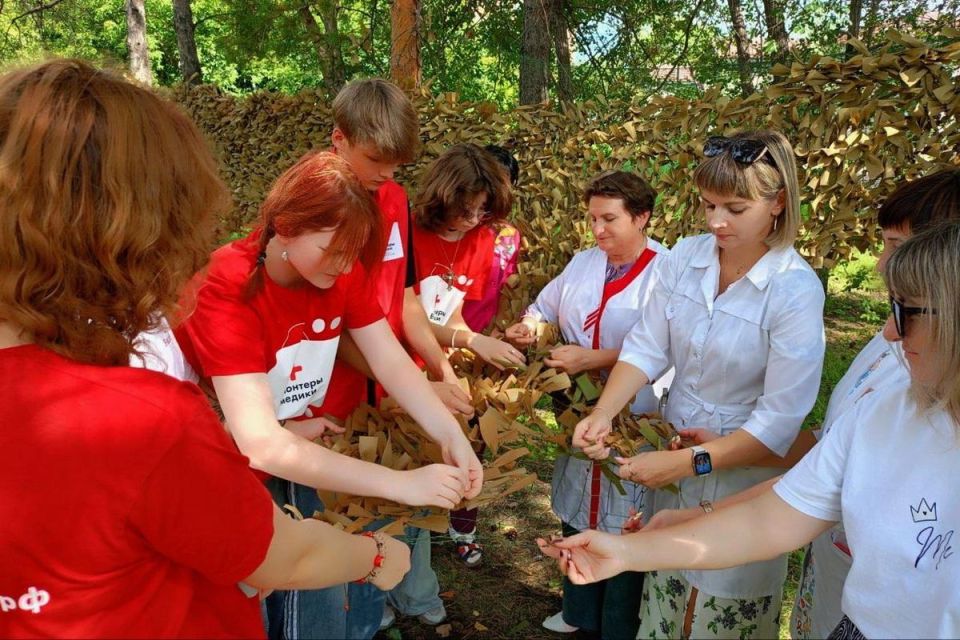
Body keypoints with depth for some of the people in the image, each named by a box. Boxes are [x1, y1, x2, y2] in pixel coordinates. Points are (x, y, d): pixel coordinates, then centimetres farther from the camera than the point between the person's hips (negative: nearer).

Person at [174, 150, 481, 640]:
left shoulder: (339, 269, -9)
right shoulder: (226, 289, -28)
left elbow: (392, 362, -12)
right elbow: (260, 445, -36)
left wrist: (450, 435, -29)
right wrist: (400, 483, -39)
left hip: (312, 446, 5)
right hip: (230, 460, -5)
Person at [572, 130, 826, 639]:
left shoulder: (795, 290, -21)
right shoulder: (685, 257, -7)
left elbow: (780, 420, -22)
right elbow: (646, 348, -8)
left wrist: (689, 462, -26)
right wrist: (602, 414, -22)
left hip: (743, 476, -4)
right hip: (672, 467, 4)